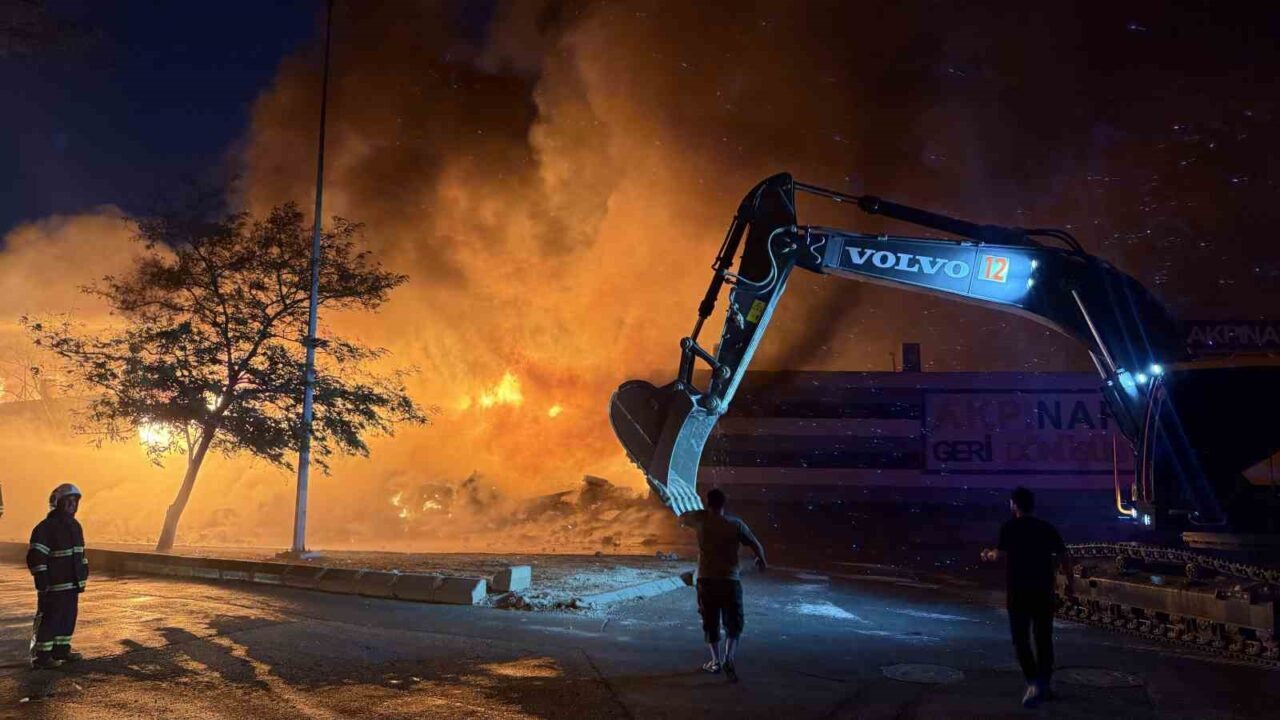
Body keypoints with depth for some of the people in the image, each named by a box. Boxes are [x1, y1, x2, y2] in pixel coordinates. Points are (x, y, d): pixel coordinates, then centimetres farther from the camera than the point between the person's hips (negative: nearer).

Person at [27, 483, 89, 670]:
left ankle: (61, 650, 24)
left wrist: (83, 577, 19)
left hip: (72, 584, 8)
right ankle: (41, 656, 2)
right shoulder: (46, 528, -15)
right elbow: (35, 558, -18)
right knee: (49, 620, -4)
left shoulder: (75, 526, 13)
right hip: (54, 586, -8)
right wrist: (42, 583, -20)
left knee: (68, 618, 14)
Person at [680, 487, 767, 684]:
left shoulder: (701, 518, -2)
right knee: (733, 623, 9)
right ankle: (728, 658, -9)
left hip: (706, 580, 1)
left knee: (710, 622, 14)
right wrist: (761, 560, 22)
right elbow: (756, 545, 2)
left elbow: (681, 518, 19)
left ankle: (716, 661, 18)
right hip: (730, 580, -1)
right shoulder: (736, 523, -3)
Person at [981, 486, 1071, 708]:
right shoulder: (1047, 528, 7)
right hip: (1044, 591, 4)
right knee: (1044, 639, 14)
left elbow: (1001, 555, -15)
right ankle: (1044, 685, 19)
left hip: (1019, 592, -4)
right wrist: (1069, 582, 17)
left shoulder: (1010, 527, -5)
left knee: (1021, 639, 3)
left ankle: (1034, 683, -12)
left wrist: (989, 555, 7)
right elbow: (1064, 557, 5)